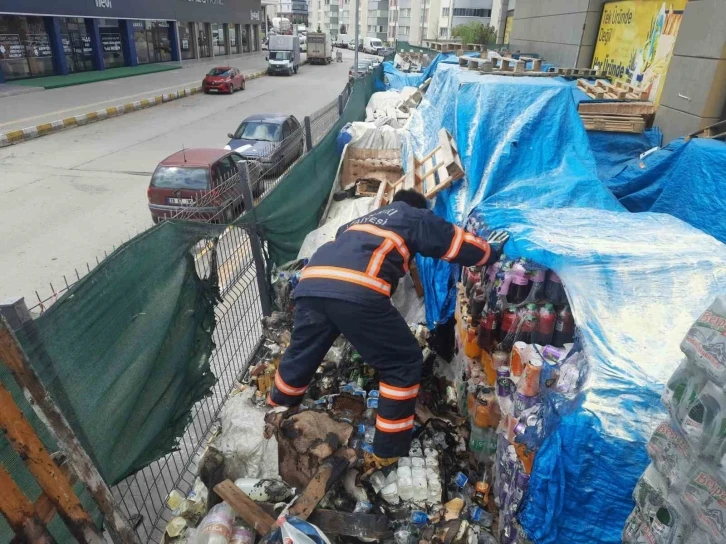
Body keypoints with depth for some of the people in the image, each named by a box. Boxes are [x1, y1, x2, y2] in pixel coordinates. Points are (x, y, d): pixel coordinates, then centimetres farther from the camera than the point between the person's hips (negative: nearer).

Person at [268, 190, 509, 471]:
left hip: (310, 285, 7)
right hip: (357, 292, -7)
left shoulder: (362, 220, 41)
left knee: (299, 358, 27)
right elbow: (459, 243, 30)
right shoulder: (415, 218, 27)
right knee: (404, 363, 12)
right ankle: (387, 453, 19)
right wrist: (493, 249, 47)